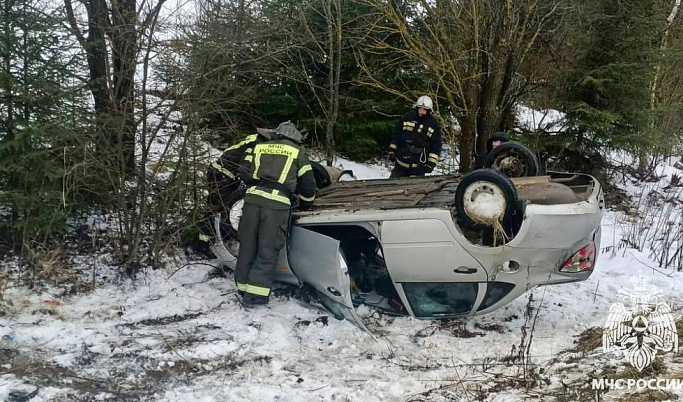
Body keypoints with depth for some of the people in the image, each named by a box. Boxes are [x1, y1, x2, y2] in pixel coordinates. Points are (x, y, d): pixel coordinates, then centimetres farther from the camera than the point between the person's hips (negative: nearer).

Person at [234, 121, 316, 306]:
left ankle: (243, 286, 21)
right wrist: (306, 203, 33)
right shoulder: (297, 152, 14)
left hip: (252, 198, 3)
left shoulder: (259, 147, 21)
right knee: (268, 250, 2)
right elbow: (307, 182, 16)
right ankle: (254, 294, 1)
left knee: (248, 245, 13)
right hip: (278, 203, -3)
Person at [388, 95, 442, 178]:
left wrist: (431, 164, -7)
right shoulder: (407, 117, 2)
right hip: (401, 162, 2)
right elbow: (396, 135, 10)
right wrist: (392, 152, 7)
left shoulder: (433, 124, -2)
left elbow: (436, 146, -1)